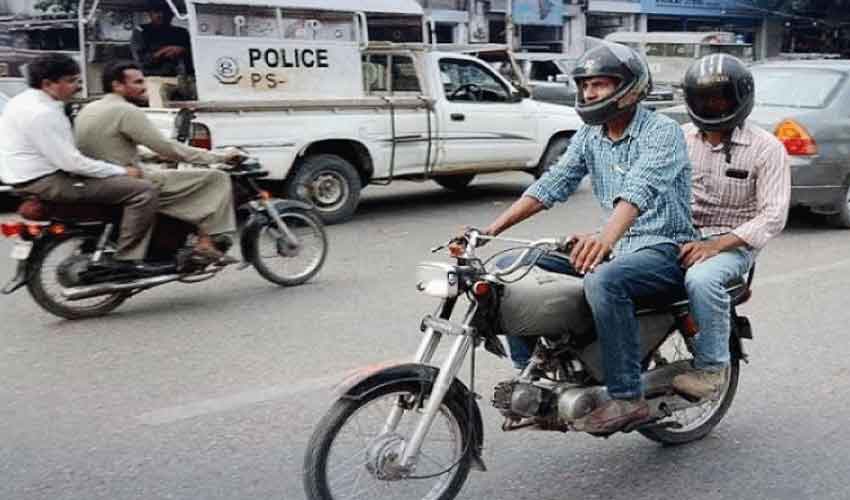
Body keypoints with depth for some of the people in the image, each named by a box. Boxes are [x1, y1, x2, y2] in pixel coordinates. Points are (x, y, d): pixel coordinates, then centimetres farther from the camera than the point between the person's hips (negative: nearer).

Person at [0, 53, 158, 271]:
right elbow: (70, 162, -24)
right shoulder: (41, 113, -21)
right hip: (46, 183, -11)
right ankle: (126, 261, -16)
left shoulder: (28, 101, 12)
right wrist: (121, 171, -14)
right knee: (143, 189, -17)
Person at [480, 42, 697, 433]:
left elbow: (639, 190, -32)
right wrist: (489, 230, -9)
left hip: (665, 249, -7)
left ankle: (627, 398, -28)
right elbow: (551, 185, 2)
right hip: (617, 248, 8)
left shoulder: (662, 132, -13)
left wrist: (605, 239, -51)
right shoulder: (589, 136, 9)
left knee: (603, 281, -38)